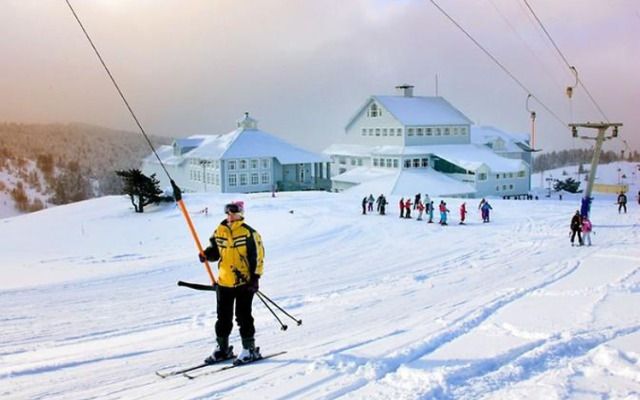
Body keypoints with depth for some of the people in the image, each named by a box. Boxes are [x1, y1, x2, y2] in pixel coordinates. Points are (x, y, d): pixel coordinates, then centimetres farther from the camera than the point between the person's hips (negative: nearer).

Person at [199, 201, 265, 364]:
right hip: (224, 282, 5)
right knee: (223, 317, 12)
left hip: (244, 282, -5)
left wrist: (255, 277, -13)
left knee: (243, 317, 1)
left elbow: (257, 256, -9)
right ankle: (222, 348, 26)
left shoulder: (248, 233, -9)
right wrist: (207, 254, -5)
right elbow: (215, 250, 17)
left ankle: (249, 348, 13)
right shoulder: (219, 231, 6)